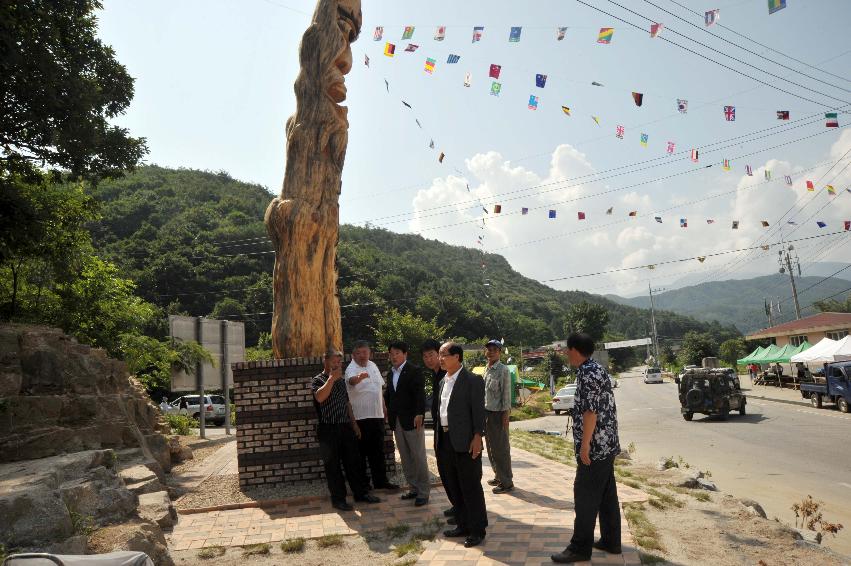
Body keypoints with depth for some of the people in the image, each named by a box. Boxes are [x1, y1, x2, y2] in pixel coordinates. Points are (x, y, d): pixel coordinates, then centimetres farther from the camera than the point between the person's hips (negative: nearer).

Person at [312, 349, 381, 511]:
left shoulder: (341, 380, 15)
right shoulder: (318, 380, -5)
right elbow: (320, 397, -26)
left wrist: (354, 424, 16)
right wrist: (332, 378, -21)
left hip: (345, 427, 6)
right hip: (328, 429, -6)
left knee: (353, 461, 10)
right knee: (333, 465, 2)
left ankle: (361, 493, 20)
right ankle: (338, 498, 11)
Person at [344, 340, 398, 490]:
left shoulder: (373, 366, 9)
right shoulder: (351, 369, -13)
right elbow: (351, 380, -39)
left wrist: (384, 408, 18)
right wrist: (359, 377, -61)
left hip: (377, 416, 7)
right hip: (360, 417, -7)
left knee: (378, 451, 15)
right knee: (361, 451, 4)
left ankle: (380, 481, 26)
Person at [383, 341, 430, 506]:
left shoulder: (414, 371, -8)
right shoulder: (391, 373, 14)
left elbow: (420, 394, -16)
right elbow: (388, 394, 17)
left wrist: (419, 414, -27)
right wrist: (388, 412, 7)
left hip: (412, 420, -7)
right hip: (396, 422, 7)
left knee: (418, 456, 0)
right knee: (405, 458, 13)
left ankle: (423, 492, 8)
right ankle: (413, 488, 24)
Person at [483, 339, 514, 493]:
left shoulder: (503, 369, -10)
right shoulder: (486, 369, 11)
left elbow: (507, 393, -13)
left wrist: (506, 414, -16)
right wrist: (483, 413, 12)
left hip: (498, 413, -8)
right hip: (486, 412, 8)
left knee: (501, 448, -2)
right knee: (491, 447, 14)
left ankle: (506, 482, 5)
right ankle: (498, 476, 26)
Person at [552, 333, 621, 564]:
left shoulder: (587, 373, -17)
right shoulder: (598, 369, 14)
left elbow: (590, 411, -23)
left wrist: (585, 444, -20)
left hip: (595, 446, -10)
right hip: (607, 443, 10)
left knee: (585, 497, -2)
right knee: (607, 495, 15)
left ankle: (580, 548, 5)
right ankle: (611, 541, 24)